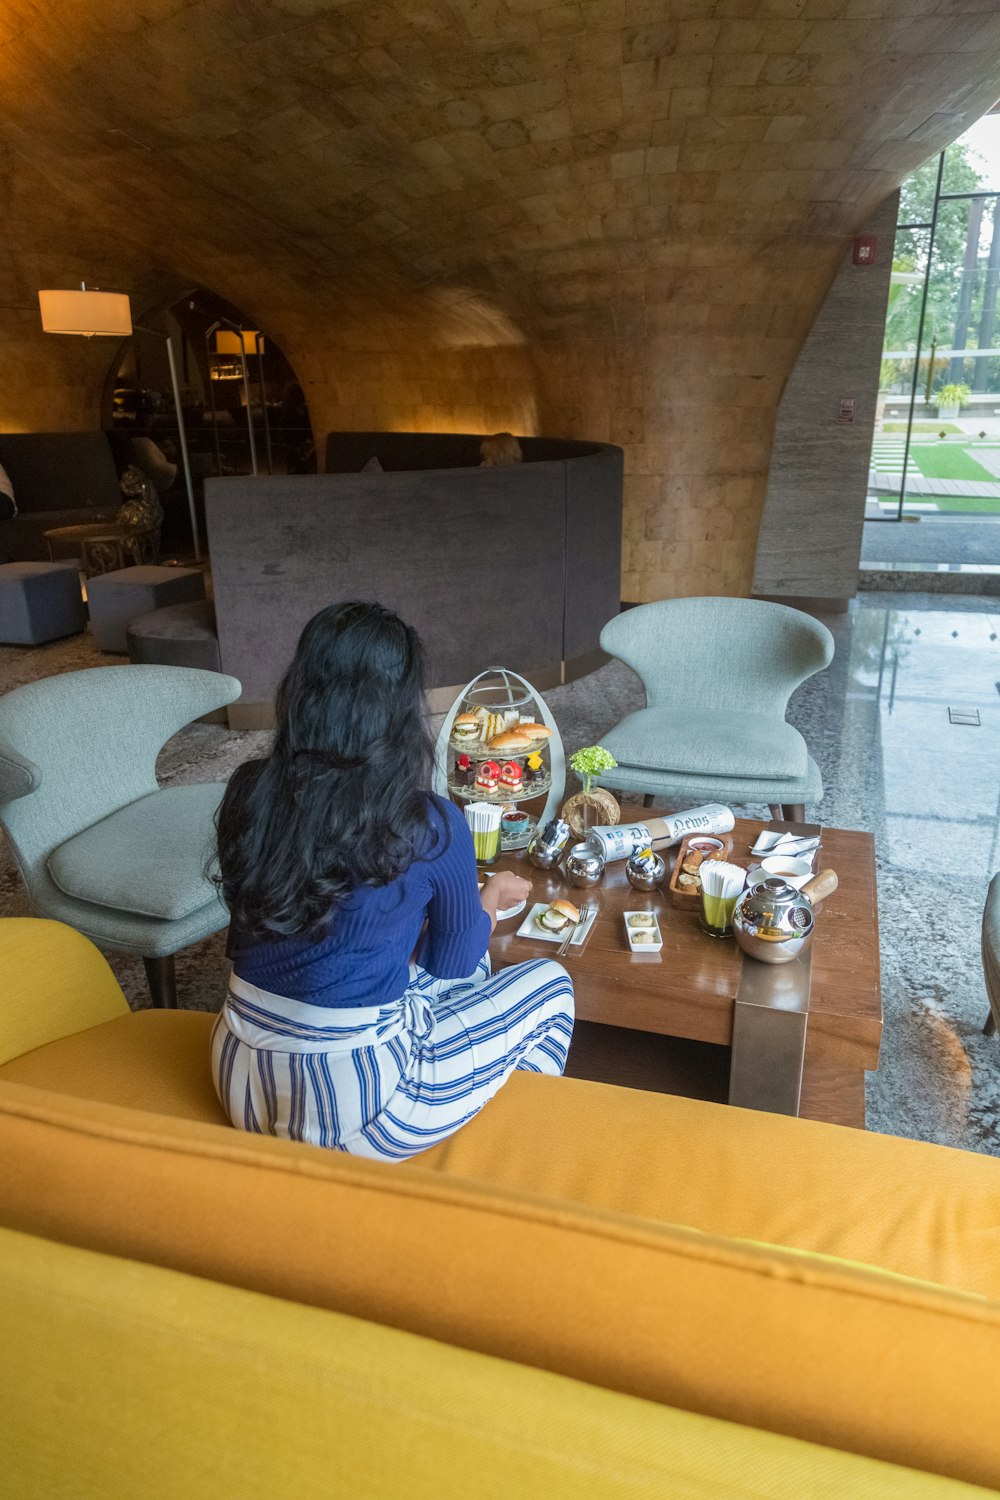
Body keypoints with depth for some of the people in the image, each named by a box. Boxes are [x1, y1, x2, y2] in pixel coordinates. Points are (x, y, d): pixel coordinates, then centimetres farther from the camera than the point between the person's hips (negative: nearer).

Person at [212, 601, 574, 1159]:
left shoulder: (249, 793, -5)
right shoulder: (431, 827, -19)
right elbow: (455, 962, -1)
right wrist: (492, 898, 21)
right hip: (353, 1113, -6)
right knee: (549, 985, 16)